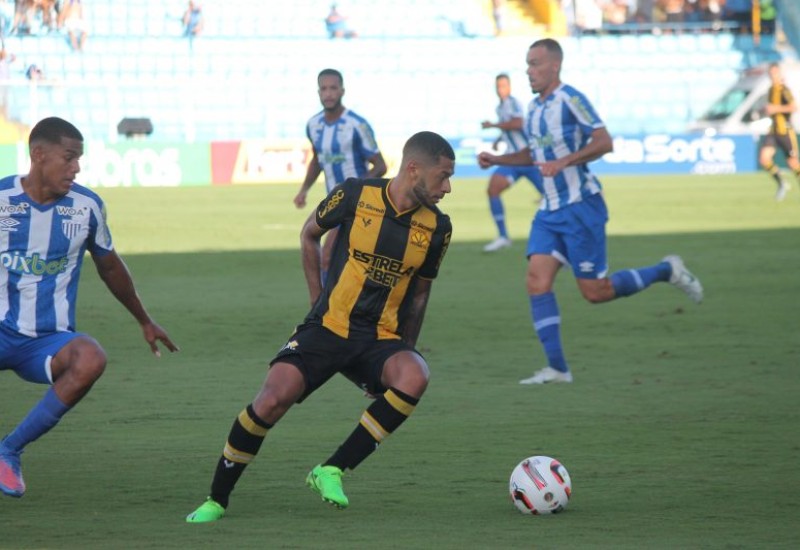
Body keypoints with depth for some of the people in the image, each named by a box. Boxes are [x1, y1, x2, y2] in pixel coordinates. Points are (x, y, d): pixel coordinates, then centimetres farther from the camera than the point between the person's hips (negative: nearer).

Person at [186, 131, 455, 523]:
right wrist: (319, 301, 10)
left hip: (382, 339, 2)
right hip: (329, 327, -2)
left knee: (414, 378, -32)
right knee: (275, 397, -24)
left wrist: (406, 350, 13)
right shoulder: (355, 195, -6)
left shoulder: (436, 227, 1)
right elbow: (309, 234, 13)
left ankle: (332, 471, -20)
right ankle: (216, 499, -4)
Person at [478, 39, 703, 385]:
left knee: (595, 292, -5)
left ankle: (667, 271, 16)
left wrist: (563, 162, -26)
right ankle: (557, 368, -6)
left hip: (580, 207, -8)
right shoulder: (534, 109, 13)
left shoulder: (570, 100, -13)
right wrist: (497, 159, 14)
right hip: (549, 211, 8)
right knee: (537, 281, -8)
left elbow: (604, 142, -18)